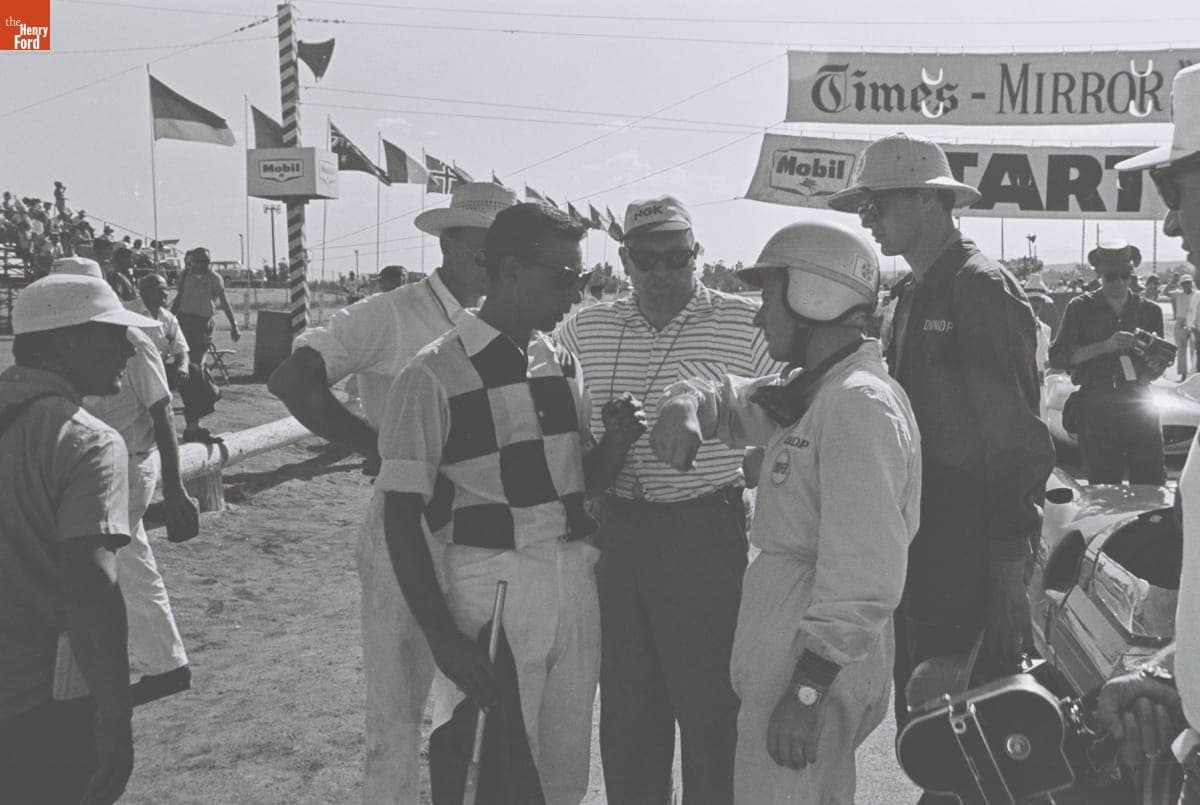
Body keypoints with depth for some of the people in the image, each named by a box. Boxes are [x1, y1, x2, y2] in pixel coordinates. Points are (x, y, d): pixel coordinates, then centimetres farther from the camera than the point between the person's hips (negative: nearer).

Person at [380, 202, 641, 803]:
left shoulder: (562, 363, 8)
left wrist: (617, 439, -6)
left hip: (577, 583, 6)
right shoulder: (435, 375, -11)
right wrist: (443, 639, -15)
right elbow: (401, 518, -10)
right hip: (491, 588, -5)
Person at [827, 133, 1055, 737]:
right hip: (919, 551, 9)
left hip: (972, 557, -9)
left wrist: (1010, 573, -19)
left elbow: (1017, 442, -17)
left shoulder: (983, 288, -12)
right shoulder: (914, 297, 16)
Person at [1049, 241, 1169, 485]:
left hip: (1138, 403, 2)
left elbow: (1160, 364, 20)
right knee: (1104, 489, 1)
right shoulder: (1080, 308, 6)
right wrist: (1104, 346, -14)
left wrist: (1155, 367, -5)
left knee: (1152, 486, -4)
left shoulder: (1150, 310, 13)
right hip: (1096, 407, -2)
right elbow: (1057, 357, -3)